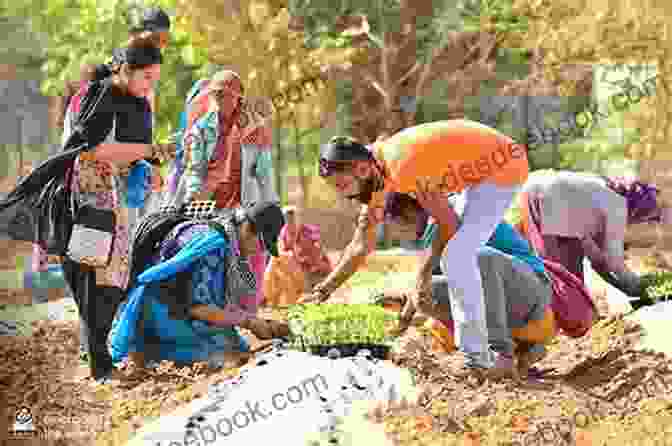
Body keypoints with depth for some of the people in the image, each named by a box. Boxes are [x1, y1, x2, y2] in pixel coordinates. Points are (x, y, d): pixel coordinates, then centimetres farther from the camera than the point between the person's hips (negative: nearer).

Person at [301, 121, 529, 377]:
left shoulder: (403, 169, -29)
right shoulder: (376, 174, 0)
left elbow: (448, 223, -18)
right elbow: (360, 247, 7)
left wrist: (425, 271, -8)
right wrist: (323, 291, 4)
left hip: (504, 166, -10)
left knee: (456, 258, -17)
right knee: (460, 254, 17)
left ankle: (477, 357, -14)